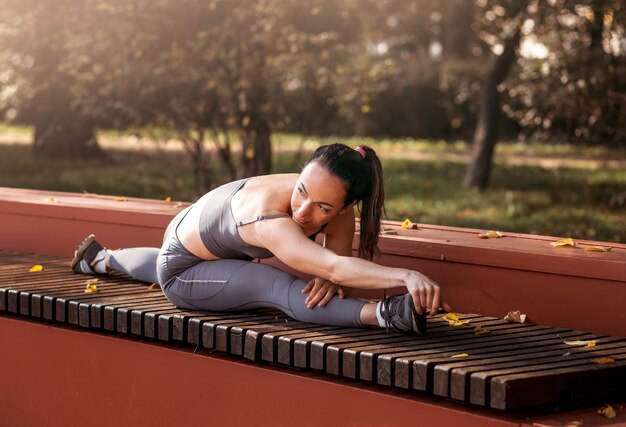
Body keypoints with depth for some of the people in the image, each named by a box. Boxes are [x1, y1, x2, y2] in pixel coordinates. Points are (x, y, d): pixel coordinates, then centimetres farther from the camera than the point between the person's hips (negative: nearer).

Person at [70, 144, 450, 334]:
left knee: (160, 265, 42)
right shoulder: (269, 220, -51)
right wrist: (407, 276, -80)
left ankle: (102, 259, 73)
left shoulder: (338, 209, -30)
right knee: (279, 289, -36)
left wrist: (333, 279, -46)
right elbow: (337, 266, -66)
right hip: (181, 274, -7)